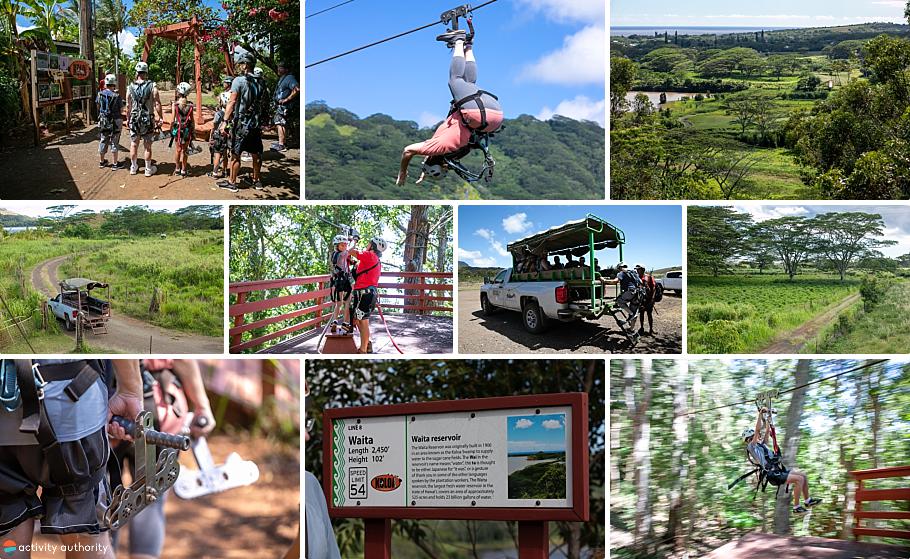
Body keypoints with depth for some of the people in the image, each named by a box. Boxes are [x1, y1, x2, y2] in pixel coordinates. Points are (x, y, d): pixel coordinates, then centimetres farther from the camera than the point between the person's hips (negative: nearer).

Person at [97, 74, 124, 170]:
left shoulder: (100, 94, -4)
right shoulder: (117, 96, -16)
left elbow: (98, 105, 12)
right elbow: (121, 110, -11)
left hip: (103, 121, 4)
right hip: (115, 122, -4)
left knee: (103, 141, 16)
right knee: (114, 142, 4)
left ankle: (102, 161, 28)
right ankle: (114, 164, 7)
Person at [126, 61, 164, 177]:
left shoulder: (130, 88, -1)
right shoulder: (152, 87, -8)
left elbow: (128, 106, 3)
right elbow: (157, 104, -11)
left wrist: (128, 119, 14)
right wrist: (160, 118, -3)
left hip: (134, 120, 2)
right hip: (148, 120, -2)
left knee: (134, 144, 13)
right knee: (147, 146, 5)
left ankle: (133, 167, 23)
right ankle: (148, 169, 13)